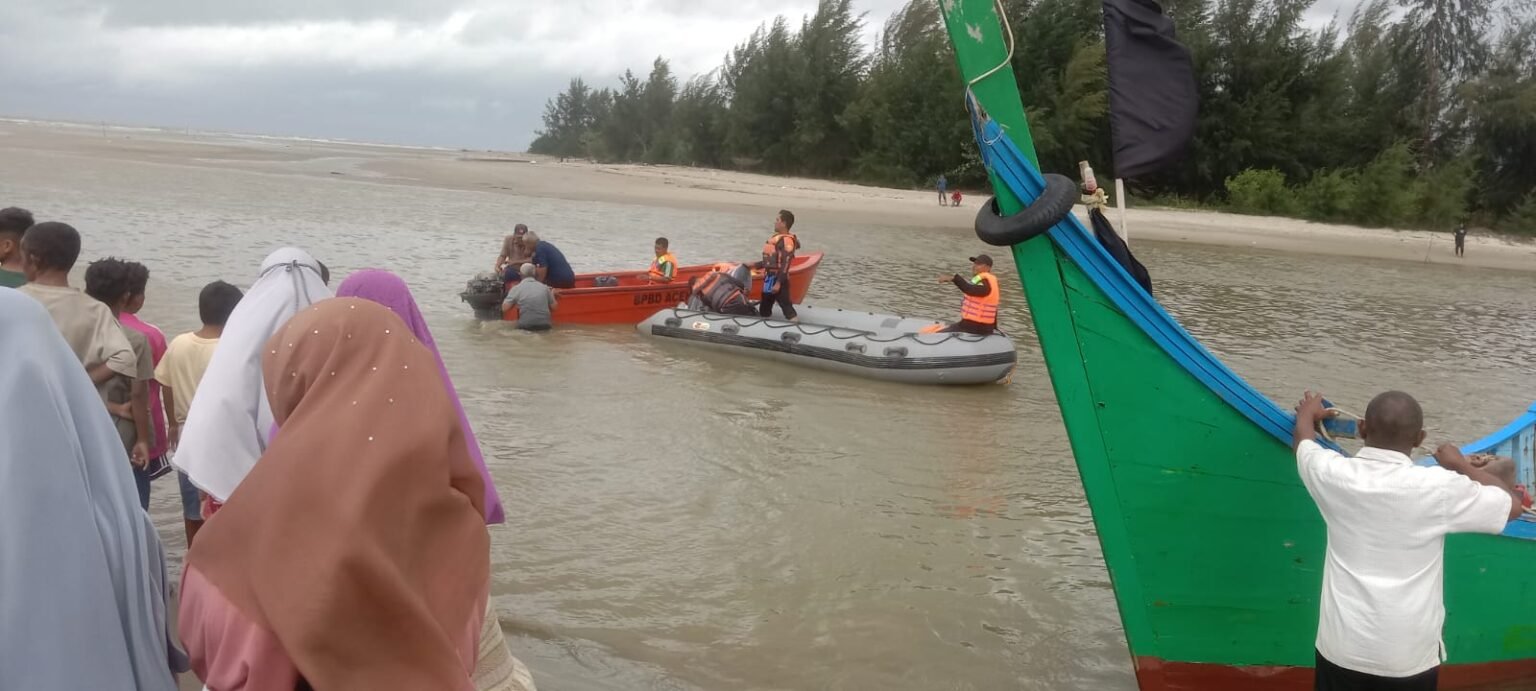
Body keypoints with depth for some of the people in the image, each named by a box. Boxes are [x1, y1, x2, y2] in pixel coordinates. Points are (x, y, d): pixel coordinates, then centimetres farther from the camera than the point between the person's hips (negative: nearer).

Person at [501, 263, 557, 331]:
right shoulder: (544, 287, 5)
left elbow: (505, 308, -1)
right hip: (544, 326, 2)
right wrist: (552, 294, 29)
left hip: (525, 327, -2)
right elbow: (553, 308, 11)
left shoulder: (516, 288, -1)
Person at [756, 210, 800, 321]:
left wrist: (778, 283, -26)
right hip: (769, 280, 10)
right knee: (764, 311, 16)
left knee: (786, 306, -9)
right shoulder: (776, 237, 15)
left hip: (777, 280, -10)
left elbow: (785, 264, -22)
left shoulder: (786, 240, -16)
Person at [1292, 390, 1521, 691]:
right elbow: (1511, 505, 3)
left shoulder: (1333, 474, -9)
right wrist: (1462, 466, 18)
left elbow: (1303, 439, 15)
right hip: (1409, 657, -1)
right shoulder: (1439, 488, -15)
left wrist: (1308, 412, 37)